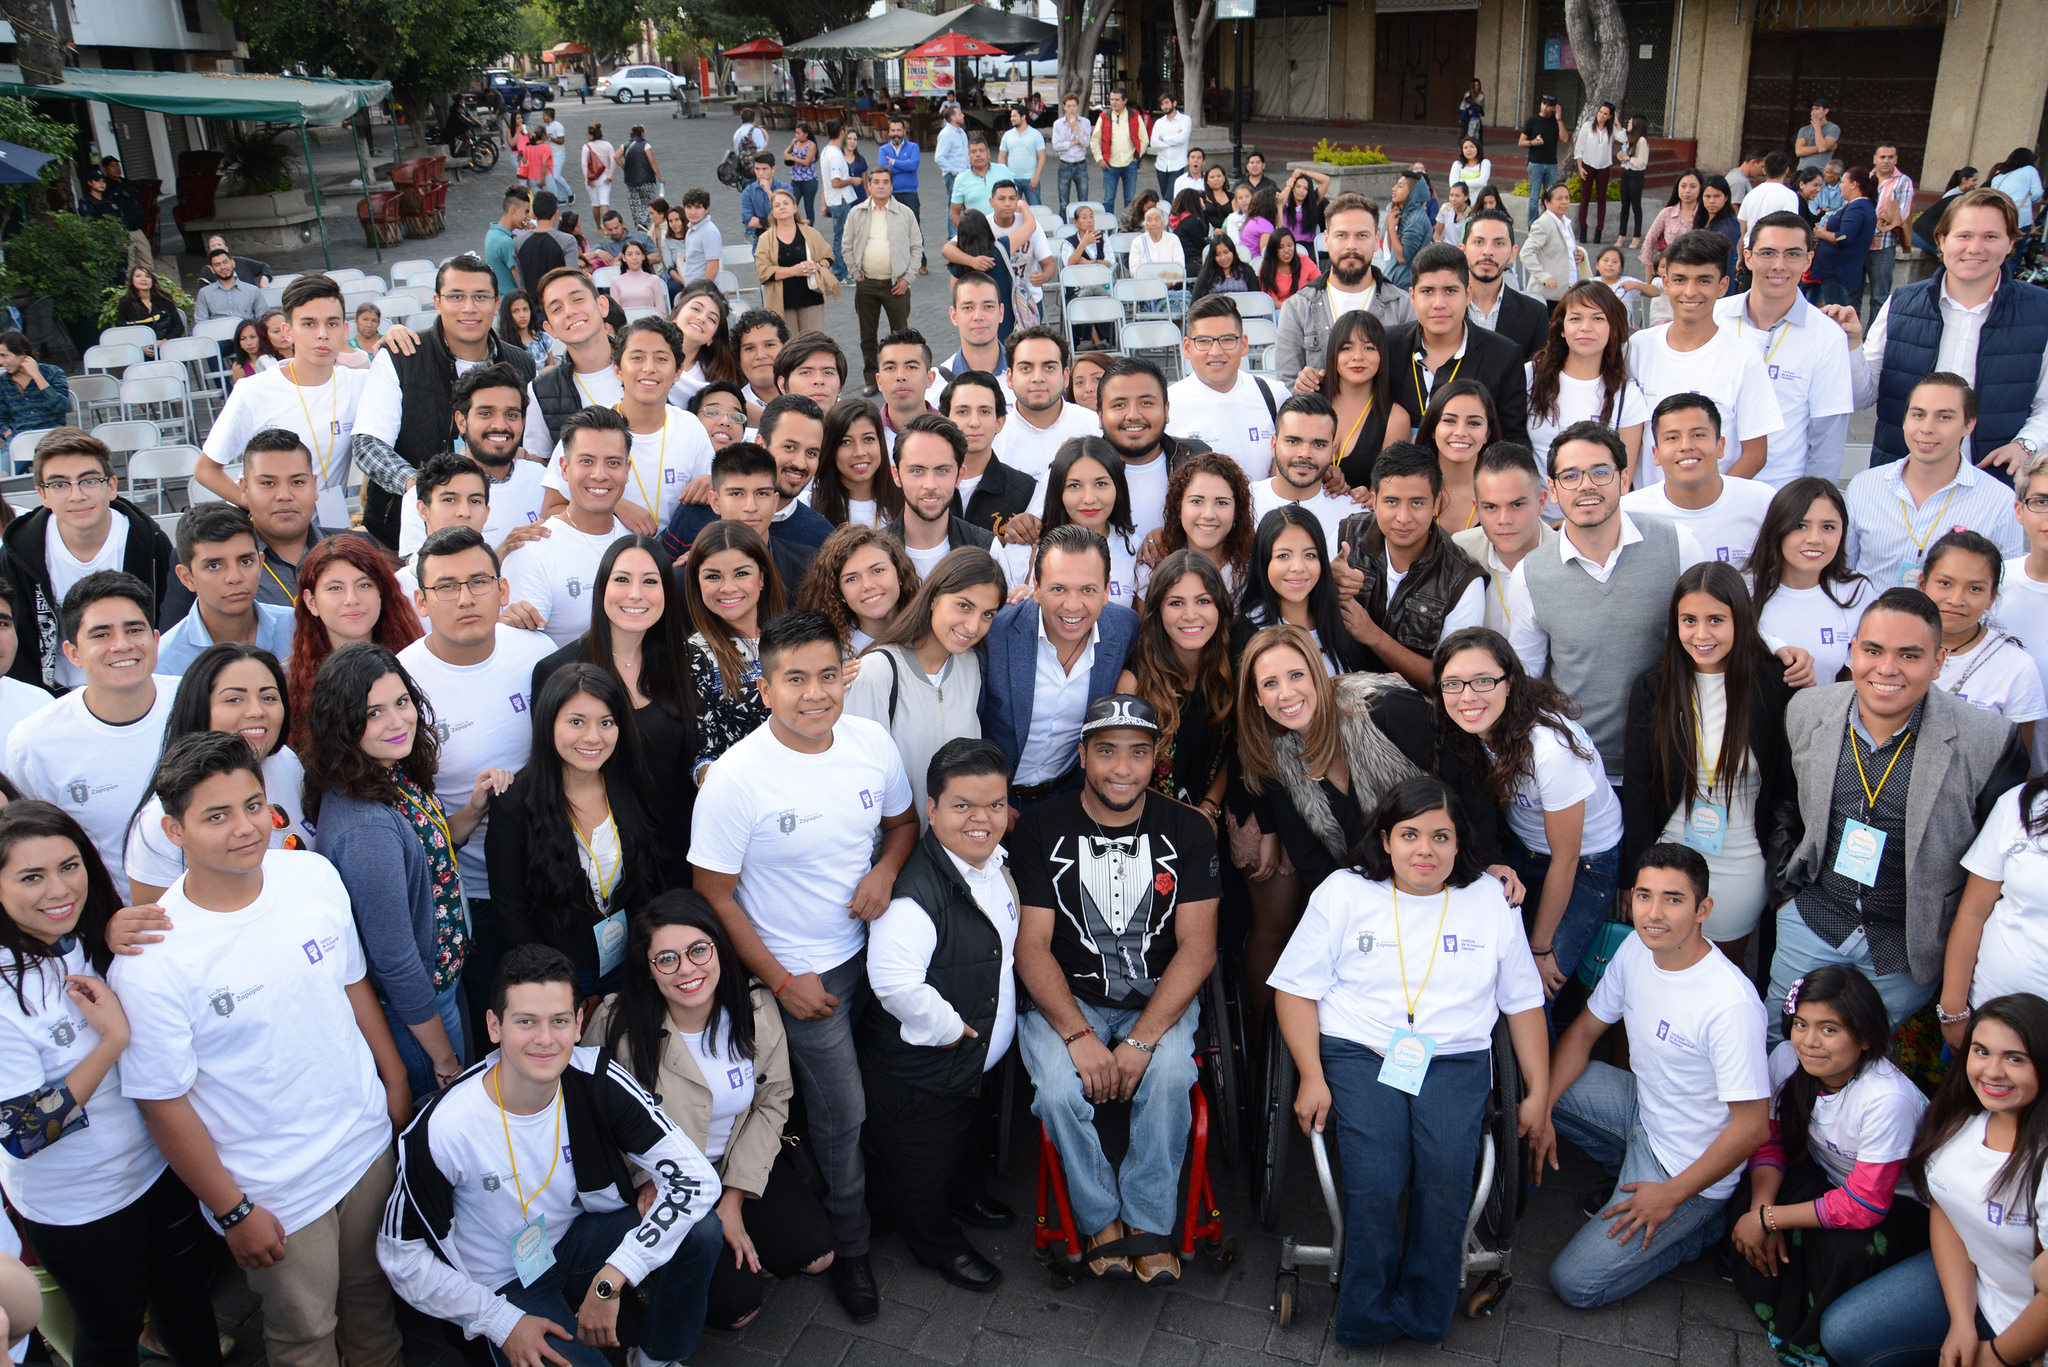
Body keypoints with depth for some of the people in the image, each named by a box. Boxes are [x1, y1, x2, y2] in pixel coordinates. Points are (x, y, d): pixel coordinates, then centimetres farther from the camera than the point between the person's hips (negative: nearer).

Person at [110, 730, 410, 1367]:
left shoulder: (315, 875, -10)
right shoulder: (149, 960, -24)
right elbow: (164, 1103, -16)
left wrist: (396, 1082, 11)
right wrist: (232, 1212, -10)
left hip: (367, 1140, 5)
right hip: (274, 1191, -4)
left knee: (370, 1289, 26)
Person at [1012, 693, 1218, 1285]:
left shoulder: (1187, 831, -1)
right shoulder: (1042, 828, -4)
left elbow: (1197, 946, -6)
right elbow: (1032, 945, -7)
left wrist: (1142, 1040, -18)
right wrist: (1079, 1035, -21)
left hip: (1161, 999, 1)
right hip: (1067, 999, 0)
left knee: (1168, 1076, -29)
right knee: (1058, 1087, -28)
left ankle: (1148, 1222, -7)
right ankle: (1101, 1221, -3)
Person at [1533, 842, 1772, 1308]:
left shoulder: (1732, 1003, -30)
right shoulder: (1637, 949, -8)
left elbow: (1754, 1127, -25)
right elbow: (1583, 1032, 4)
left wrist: (1671, 1196, -18)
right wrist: (1543, 1112, -6)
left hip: (1688, 1164, -7)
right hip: (1644, 1107, 7)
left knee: (1575, 1283, -10)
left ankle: (1703, 1224, 9)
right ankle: (1629, 1171, 11)